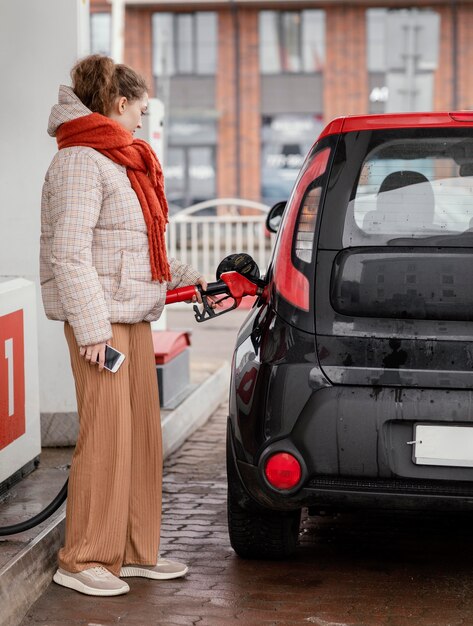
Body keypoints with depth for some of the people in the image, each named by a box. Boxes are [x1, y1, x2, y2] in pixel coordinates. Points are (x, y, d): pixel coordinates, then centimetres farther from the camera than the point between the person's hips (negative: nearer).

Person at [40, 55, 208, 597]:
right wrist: (92, 328, -23)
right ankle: (83, 561, 2)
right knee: (106, 436, -7)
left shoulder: (121, 161, 21)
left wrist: (185, 277, 28)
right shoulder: (81, 161, -11)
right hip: (101, 318, -10)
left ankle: (135, 551, 20)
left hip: (134, 316, 10)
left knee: (142, 434, 11)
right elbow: (70, 252, -19)